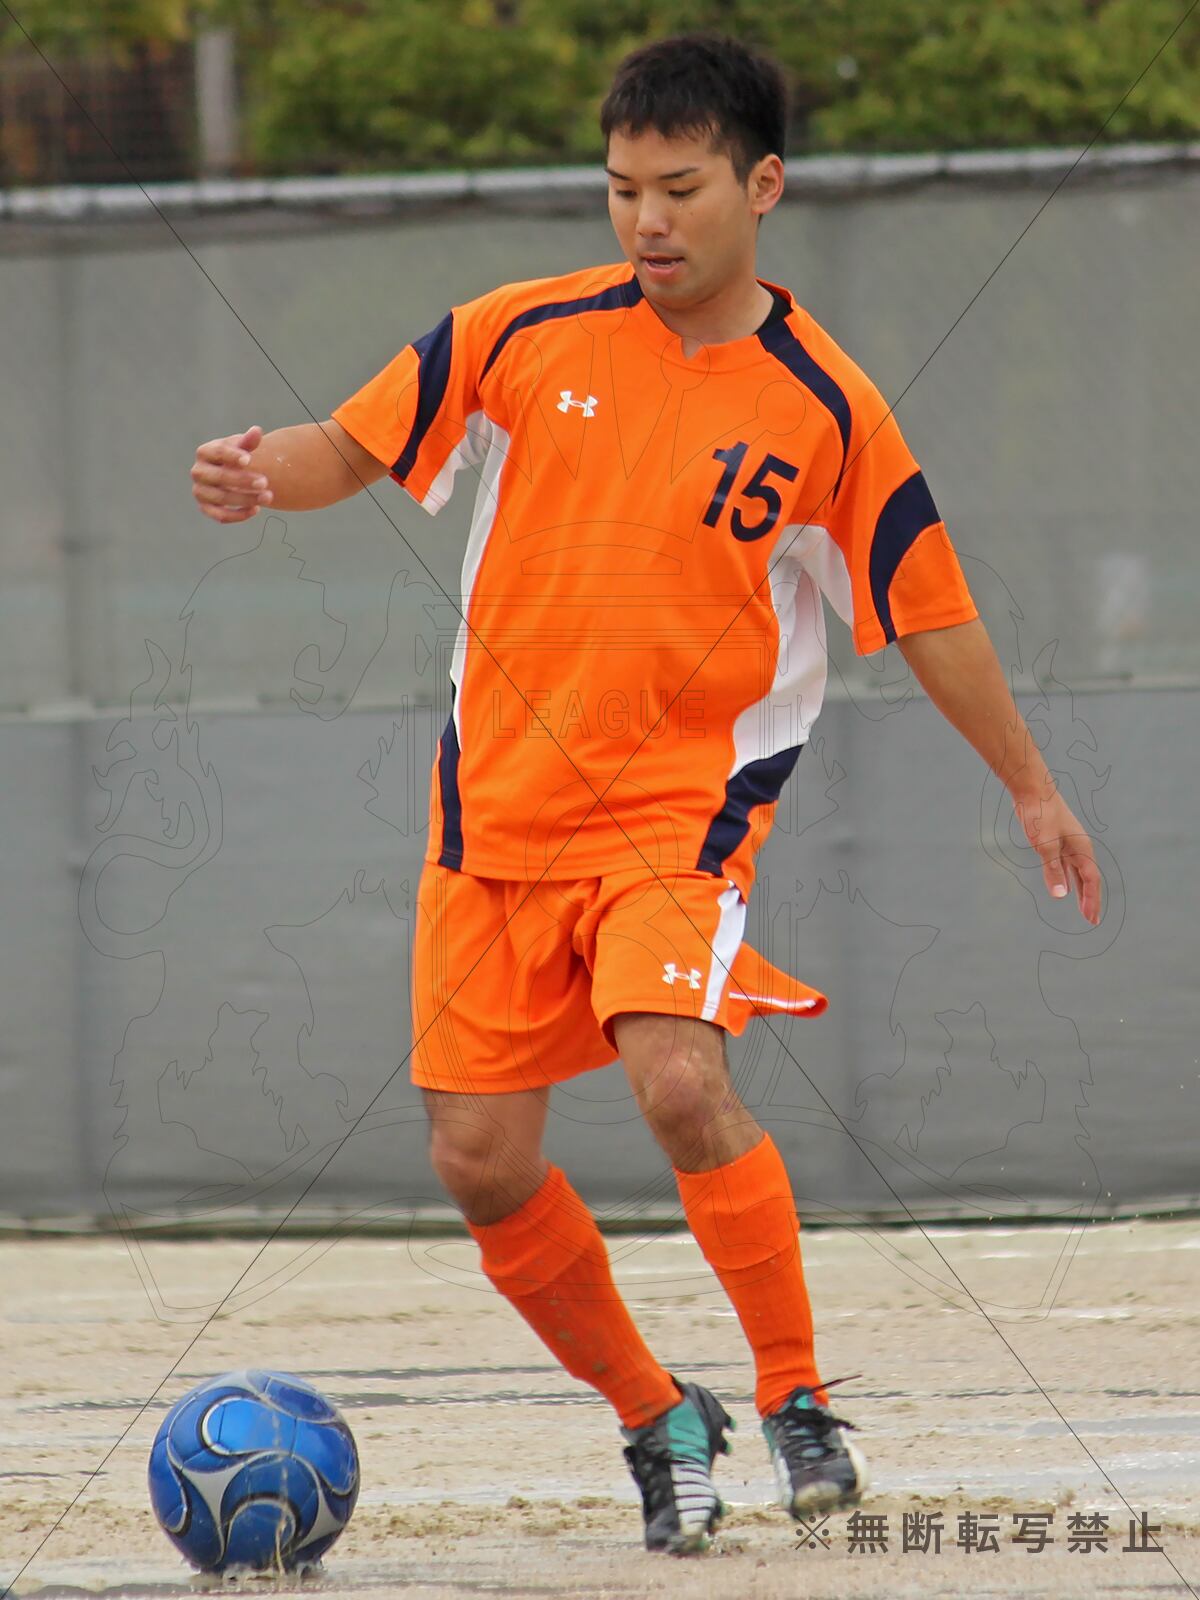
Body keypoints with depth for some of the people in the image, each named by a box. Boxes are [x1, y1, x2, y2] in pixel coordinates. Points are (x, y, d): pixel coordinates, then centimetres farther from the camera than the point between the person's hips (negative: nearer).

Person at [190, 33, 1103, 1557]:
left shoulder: (823, 406, -5)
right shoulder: (524, 336, -1)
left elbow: (927, 612, 5)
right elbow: (359, 443, 6)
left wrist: (1031, 790, 11)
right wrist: (265, 474, -16)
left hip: (682, 811, -3)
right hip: (497, 806, 3)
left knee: (678, 1081, -28)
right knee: (479, 1158, 0)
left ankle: (800, 1403, -11)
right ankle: (658, 1422, 21)